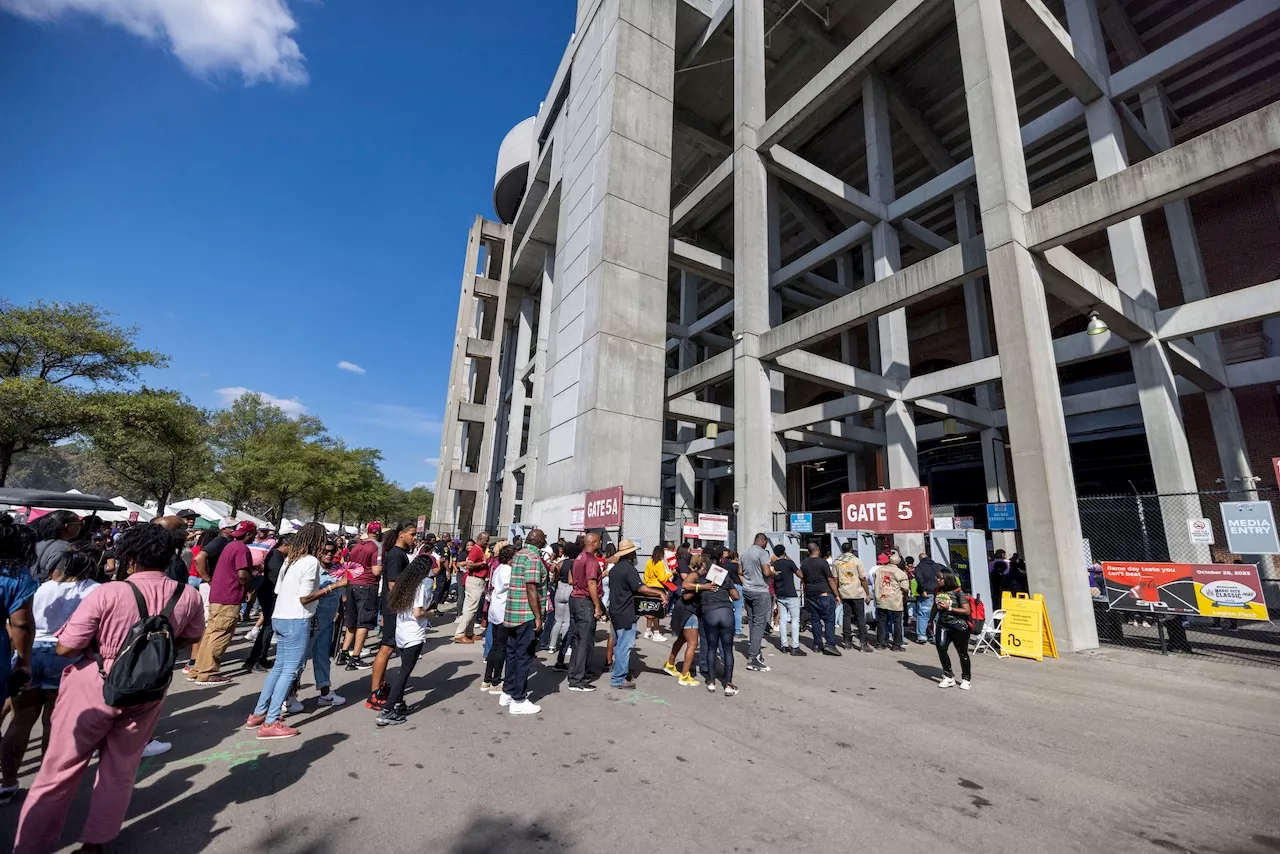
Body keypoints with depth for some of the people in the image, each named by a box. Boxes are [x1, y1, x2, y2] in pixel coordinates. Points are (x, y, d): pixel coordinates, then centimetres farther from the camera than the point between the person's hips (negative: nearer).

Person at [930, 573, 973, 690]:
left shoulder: (958, 592, -12)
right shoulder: (938, 591, 3)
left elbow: (967, 611, -14)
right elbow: (935, 606, 17)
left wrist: (949, 608, -22)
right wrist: (931, 620, 22)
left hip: (959, 626, -4)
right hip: (943, 625, 4)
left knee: (962, 653, 10)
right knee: (941, 648, -11)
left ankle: (966, 679, 29)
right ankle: (949, 677, 3)